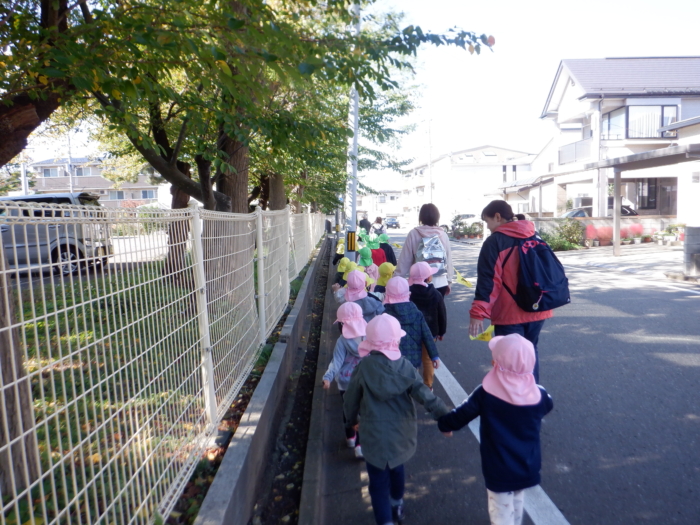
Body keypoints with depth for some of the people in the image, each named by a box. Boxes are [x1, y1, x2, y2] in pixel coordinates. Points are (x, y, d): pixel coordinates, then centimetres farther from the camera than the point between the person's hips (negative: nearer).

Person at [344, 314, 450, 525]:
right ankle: (397, 505, 52)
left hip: (375, 437, -4)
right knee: (397, 468, 29)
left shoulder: (364, 367, -19)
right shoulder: (405, 366, -14)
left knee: (379, 482, 9)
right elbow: (425, 396, -16)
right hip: (402, 434, 4)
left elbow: (351, 400, -8)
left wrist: (352, 420, 11)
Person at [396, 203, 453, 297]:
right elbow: (448, 260, 6)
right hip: (440, 283, 2)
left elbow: (405, 260, -4)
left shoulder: (414, 234, -5)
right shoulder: (443, 234, 2)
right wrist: (449, 281, 17)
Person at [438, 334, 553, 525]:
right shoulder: (538, 394, -15)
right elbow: (547, 406, 10)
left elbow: (459, 417, -13)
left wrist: (444, 424, 7)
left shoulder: (486, 393, -23)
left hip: (499, 469, -4)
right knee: (517, 503, 30)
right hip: (527, 467, 4)